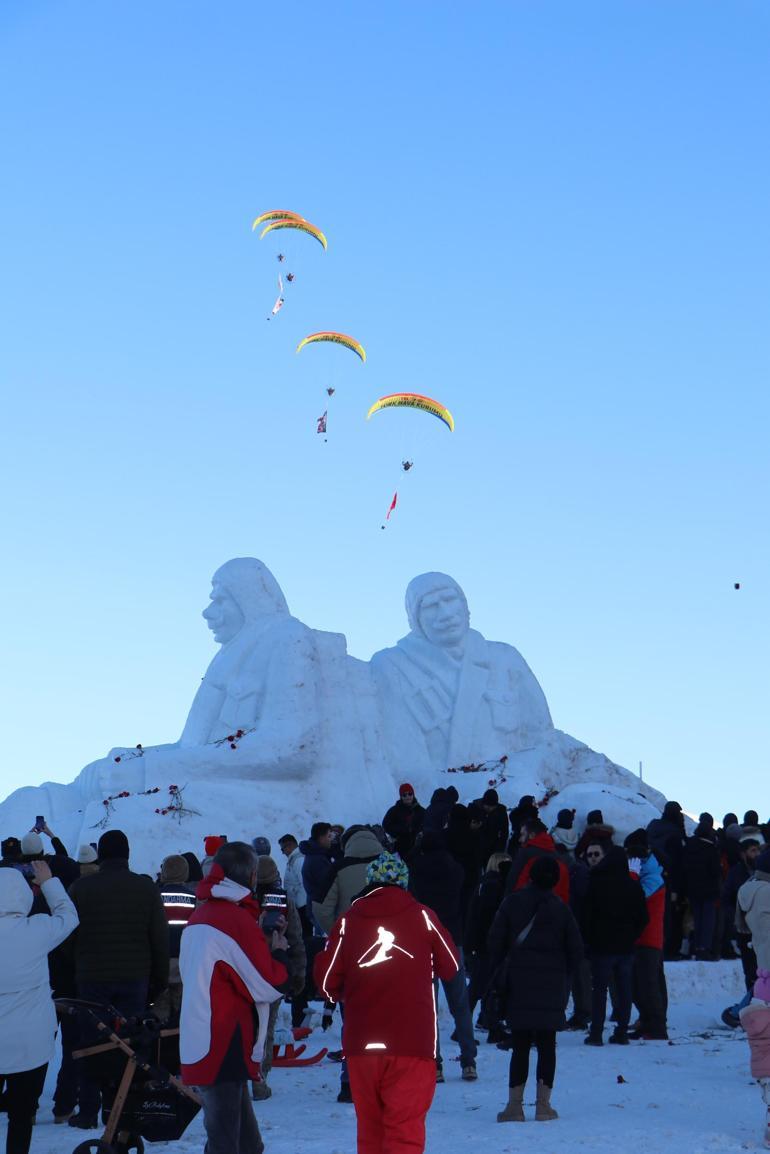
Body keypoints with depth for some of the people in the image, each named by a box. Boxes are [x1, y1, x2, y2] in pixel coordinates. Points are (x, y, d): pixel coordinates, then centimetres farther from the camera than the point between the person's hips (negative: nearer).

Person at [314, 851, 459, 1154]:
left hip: (361, 1042, 2)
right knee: (405, 1128, -4)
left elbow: (327, 981, 2)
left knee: (370, 1129, 15)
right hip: (412, 1041, -2)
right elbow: (450, 968, 10)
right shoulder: (422, 917, -1)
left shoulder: (348, 921, 1)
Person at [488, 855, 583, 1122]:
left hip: (518, 983, 0)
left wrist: (499, 970, 12)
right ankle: (543, 1104, 4)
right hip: (552, 986, 0)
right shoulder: (561, 908, -1)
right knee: (546, 1045, 5)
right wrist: (564, 975, 16)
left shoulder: (512, 903, -2)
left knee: (520, 1045, 4)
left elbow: (495, 942, -2)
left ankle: (514, 1104, 1)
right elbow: (576, 950, 2)